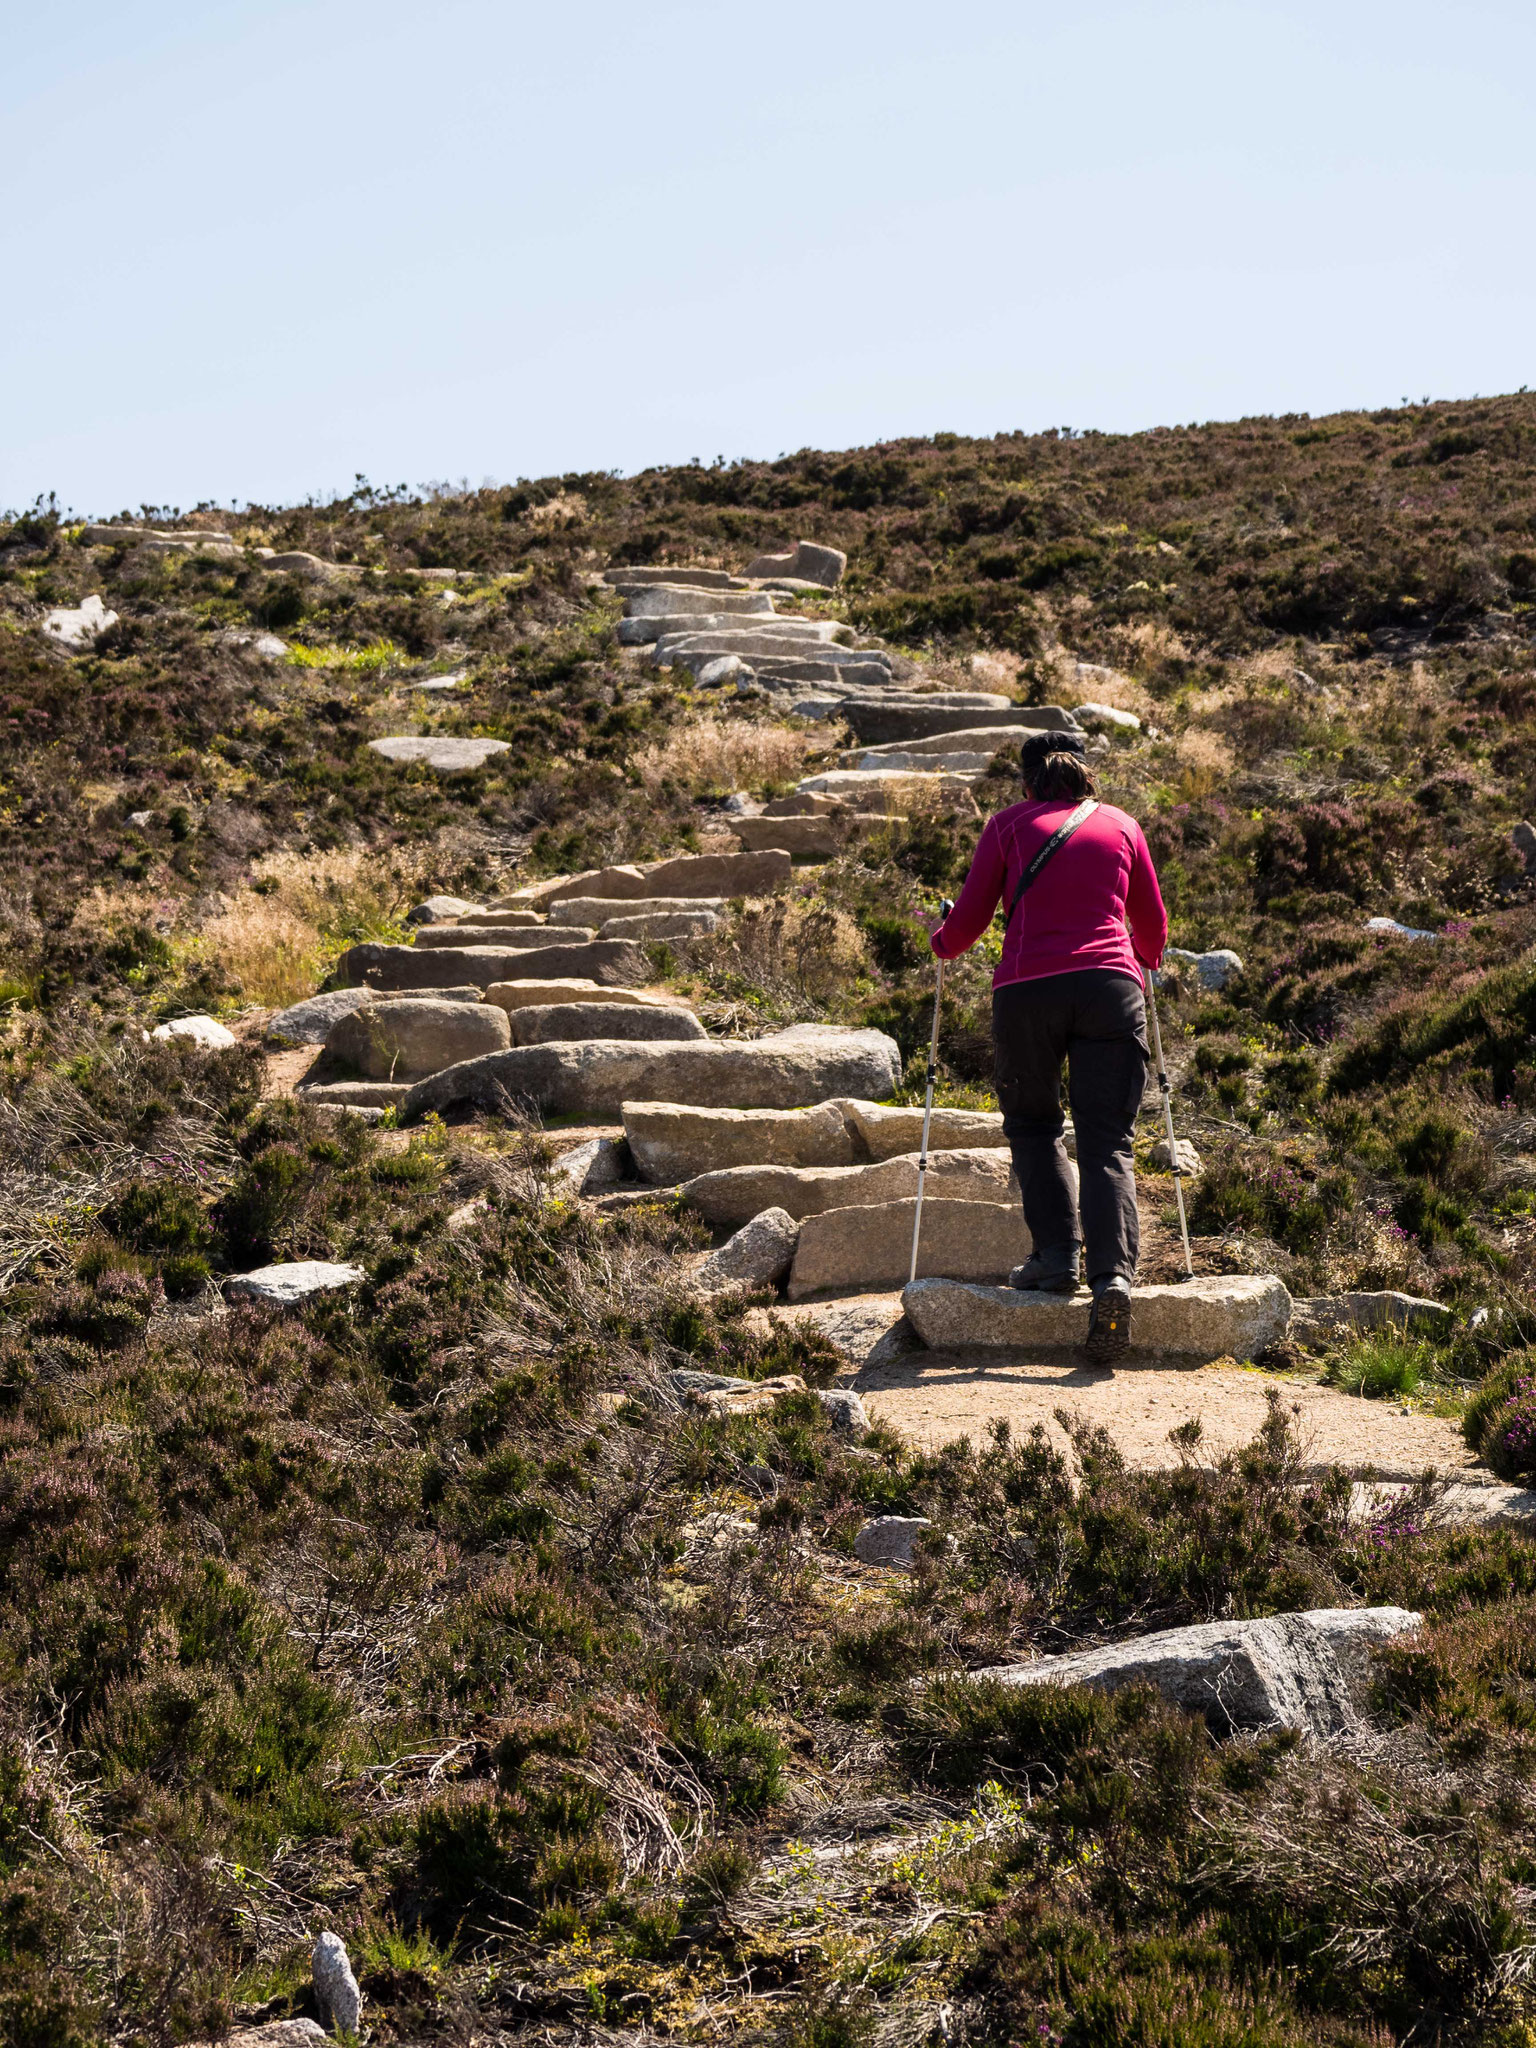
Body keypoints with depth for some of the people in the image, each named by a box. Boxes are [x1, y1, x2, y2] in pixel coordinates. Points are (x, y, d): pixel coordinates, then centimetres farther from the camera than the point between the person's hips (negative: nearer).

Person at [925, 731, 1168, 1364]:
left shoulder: (1009, 824, 12)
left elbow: (970, 917, 12)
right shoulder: (1121, 824, 18)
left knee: (1032, 1126, 18)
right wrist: (1144, 958, 47)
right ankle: (1113, 1273, -18)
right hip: (1111, 986, 1)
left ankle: (1058, 1254, 4)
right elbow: (1152, 924, 25)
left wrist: (941, 941, 34)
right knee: (1108, 1140, 0)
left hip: (1027, 990, -1)